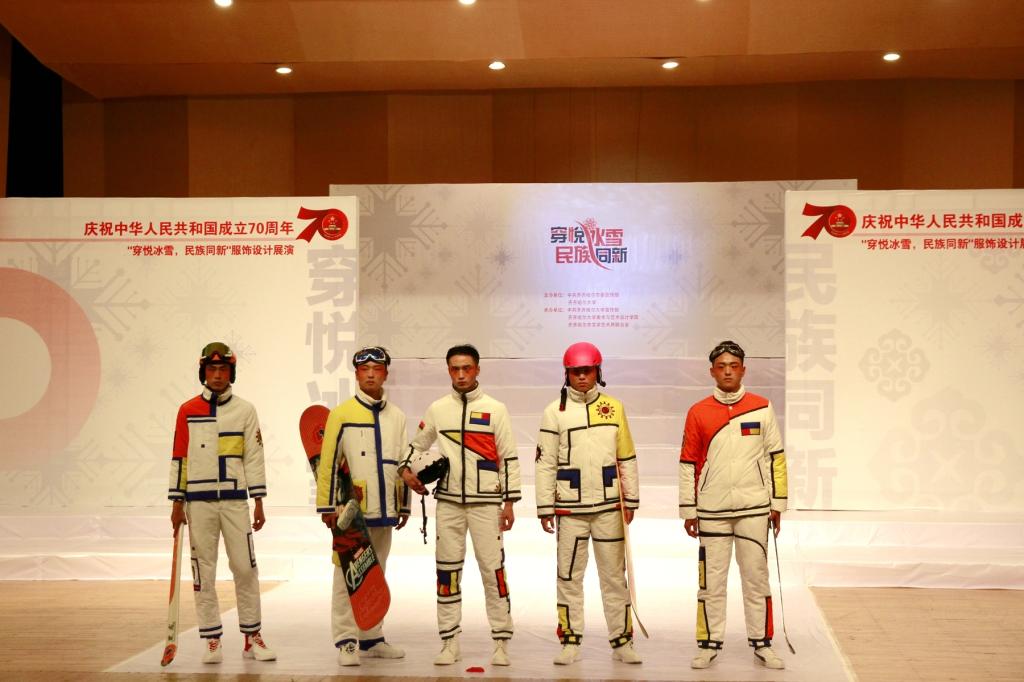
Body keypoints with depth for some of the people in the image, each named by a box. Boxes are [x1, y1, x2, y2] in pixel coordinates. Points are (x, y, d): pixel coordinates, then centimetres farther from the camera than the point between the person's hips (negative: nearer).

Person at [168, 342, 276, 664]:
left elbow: (254, 457, 4)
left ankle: (252, 637, 10)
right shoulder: (187, 411, 4)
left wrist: (258, 501, 0)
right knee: (204, 572, 2)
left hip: (235, 501, 0)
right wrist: (177, 503, 2)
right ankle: (212, 640, 10)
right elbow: (179, 458, 6)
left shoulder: (245, 410, 5)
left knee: (245, 568, -1)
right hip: (199, 502, 0)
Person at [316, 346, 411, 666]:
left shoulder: (397, 417, 12)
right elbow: (328, 462, -6)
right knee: (348, 576, -3)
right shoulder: (342, 414, -3)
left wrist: (404, 505, 16)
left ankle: (372, 639, 20)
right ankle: (347, 642, 2)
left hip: (384, 511, 5)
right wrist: (327, 506, -10)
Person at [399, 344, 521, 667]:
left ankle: (501, 642, 4)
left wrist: (509, 501, -3)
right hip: (448, 501, 3)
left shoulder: (495, 409, 0)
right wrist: (406, 469, -1)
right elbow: (417, 444, 19)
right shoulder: (437, 409, 7)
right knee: (447, 570, 4)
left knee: (493, 568, -4)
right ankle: (450, 643, 12)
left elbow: (508, 458, 1)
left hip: (486, 502, -3)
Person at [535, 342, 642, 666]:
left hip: (609, 506, 1)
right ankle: (570, 642, 13)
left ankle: (621, 641, 14)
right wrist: (545, 508, -2)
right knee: (569, 576, 5)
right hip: (570, 508, -1)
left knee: (614, 575, 6)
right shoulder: (555, 412, 0)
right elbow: (545, 462, 1)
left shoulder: (614, 408, 5)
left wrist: (631, 500, 6)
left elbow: (627, 457, 8)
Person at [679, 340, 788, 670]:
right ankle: (709, 643, 14)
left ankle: (762, 643, 14)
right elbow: (688, 463, 6)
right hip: (711, 509, 0)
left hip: (754, 507, 0)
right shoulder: (698, 413, 2)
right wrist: (688, 511, 5)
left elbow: (776, 457, 6)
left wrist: (777, 503, 4)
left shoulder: (762, 408, 2)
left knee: (756, 576, 4)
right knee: (711, 578, 4)